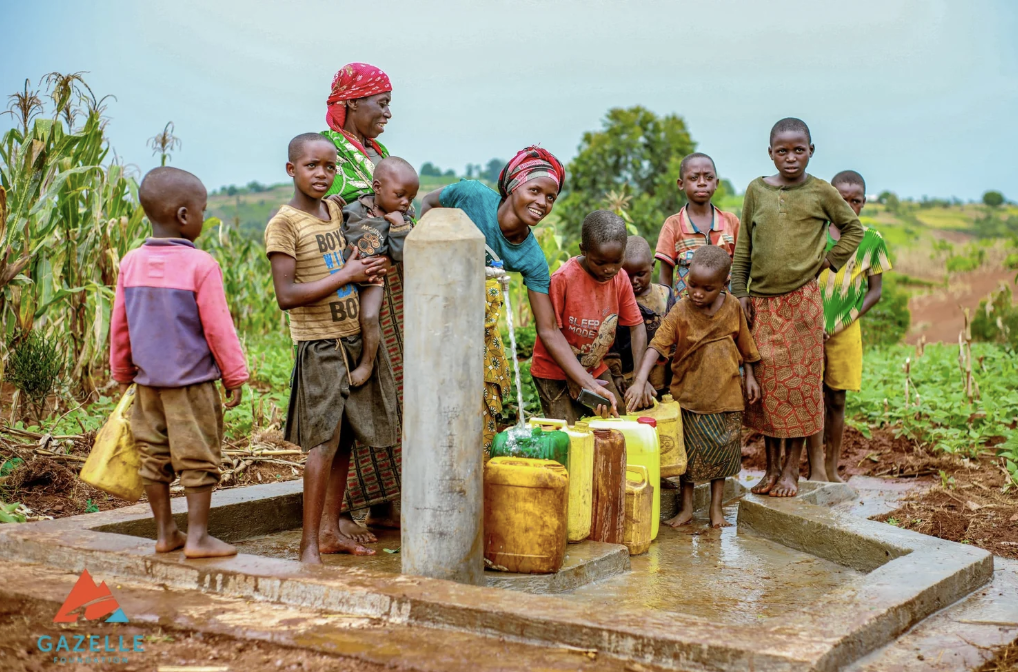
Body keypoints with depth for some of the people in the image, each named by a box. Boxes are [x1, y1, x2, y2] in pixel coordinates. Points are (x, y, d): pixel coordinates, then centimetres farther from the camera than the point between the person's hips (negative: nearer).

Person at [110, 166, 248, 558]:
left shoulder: (131, 263, 2)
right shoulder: (200, 265, -15)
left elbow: (119, 326, 9)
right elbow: (218, 328, -12)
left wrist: (123, 374, 21)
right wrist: (235, 376, -2)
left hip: (147, 380, 6)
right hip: (192, 380, -6)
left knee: (155, 457, 14)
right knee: (199, 459, 4)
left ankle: (165, 533, 23)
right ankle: (198, 536, 8)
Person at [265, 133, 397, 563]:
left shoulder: (337, 208, 10)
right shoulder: (284, 224, -11)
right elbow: (287, 296, -18)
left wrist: (370, 270, 5)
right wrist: (346, 276, -17)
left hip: (354, 337, 7)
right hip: (318, 344, -7)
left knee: (344, 439, 10)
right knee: (324, 441, -9)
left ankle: (330, 531, 20)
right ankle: (309, 543, 1)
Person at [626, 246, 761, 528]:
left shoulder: (733, 307, -5)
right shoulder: (680, 312, -13)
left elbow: (744, 345, 9)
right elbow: (656, 346, -21)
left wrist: (750, 377, 9)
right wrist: (640, 380, -32)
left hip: (725, 392, 2)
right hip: (690, 393, -2)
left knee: (722, 451, 10)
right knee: (689, 451, 8)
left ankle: (716, 507, 23)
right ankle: (686, 507, 21)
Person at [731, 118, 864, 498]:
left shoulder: (821, 193, -1)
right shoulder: (757, 190, 5)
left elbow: (853, 229, 13)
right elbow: (743, 248, 8)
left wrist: (827, 262, 2)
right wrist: (741, 293, 3)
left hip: (801, 301, -2)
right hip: (762, 302, 2)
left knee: (799, 383, 2)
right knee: (765, 385, 6)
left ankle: (792, 470, 11)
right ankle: (771, 468, 16)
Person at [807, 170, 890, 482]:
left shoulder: (872, 240, 3)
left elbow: (875, 291, 5)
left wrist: (848, 318, -8)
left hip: (845, 331, 1)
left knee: (836, 400, 9)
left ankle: (832, 470, 19)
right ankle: (816, 470, -1)